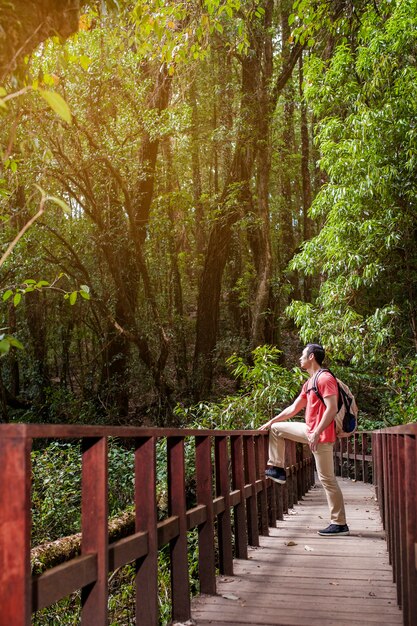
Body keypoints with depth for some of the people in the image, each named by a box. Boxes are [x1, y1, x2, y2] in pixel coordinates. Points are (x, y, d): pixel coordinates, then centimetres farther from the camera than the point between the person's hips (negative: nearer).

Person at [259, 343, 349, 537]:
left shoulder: (325, 379, -15)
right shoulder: (309, 383, 16)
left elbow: (332, 408, -23)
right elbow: (293, 409, 22)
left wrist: (317, 433, -28)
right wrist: (271, 422, 21)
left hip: (321, 435, -10)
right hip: (310, 431, 10)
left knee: (327, 479, -6)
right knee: (277, 429, 17)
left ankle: (340, 524, 1)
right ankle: (277, 469, 20)